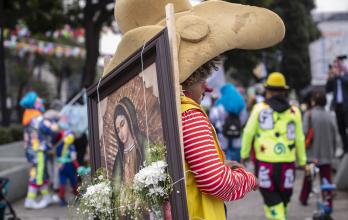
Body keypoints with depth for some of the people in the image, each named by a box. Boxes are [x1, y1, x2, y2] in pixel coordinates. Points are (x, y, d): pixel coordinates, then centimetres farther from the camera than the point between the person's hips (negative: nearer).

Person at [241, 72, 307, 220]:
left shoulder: (259, 108, 0)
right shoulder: (294, 111, 5)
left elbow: (248, 133, -1)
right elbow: (299, 139, 7)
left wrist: (244, 154, 11)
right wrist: (302, 161, 16)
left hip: (265, 160, -2)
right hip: (287, 161, 2)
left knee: (271, 198, 2)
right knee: (283, 195, 17)